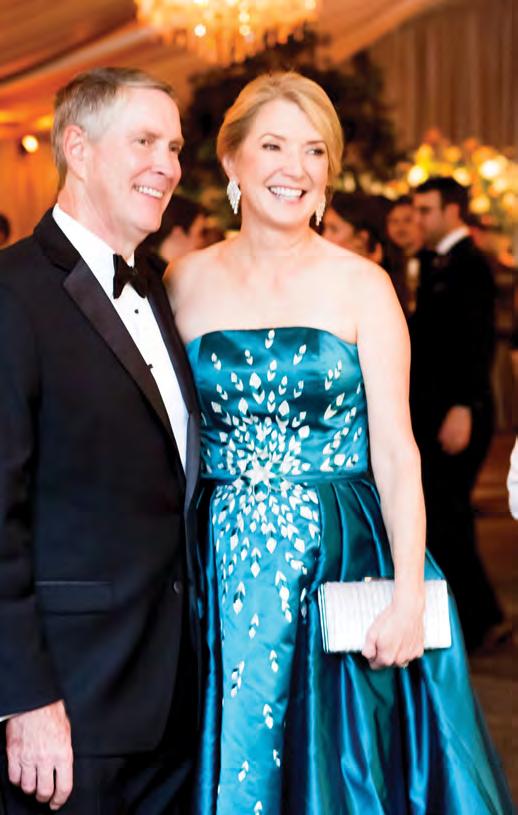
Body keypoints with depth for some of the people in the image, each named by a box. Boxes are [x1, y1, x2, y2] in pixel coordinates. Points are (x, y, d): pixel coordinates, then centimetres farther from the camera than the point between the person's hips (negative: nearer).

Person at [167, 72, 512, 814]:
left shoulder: (361, 286, -2)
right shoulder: (188, 281, 4)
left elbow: (396, 451, -6)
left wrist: (409, 596, -15)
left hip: (338, 559, -1)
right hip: (222, 568, 2)